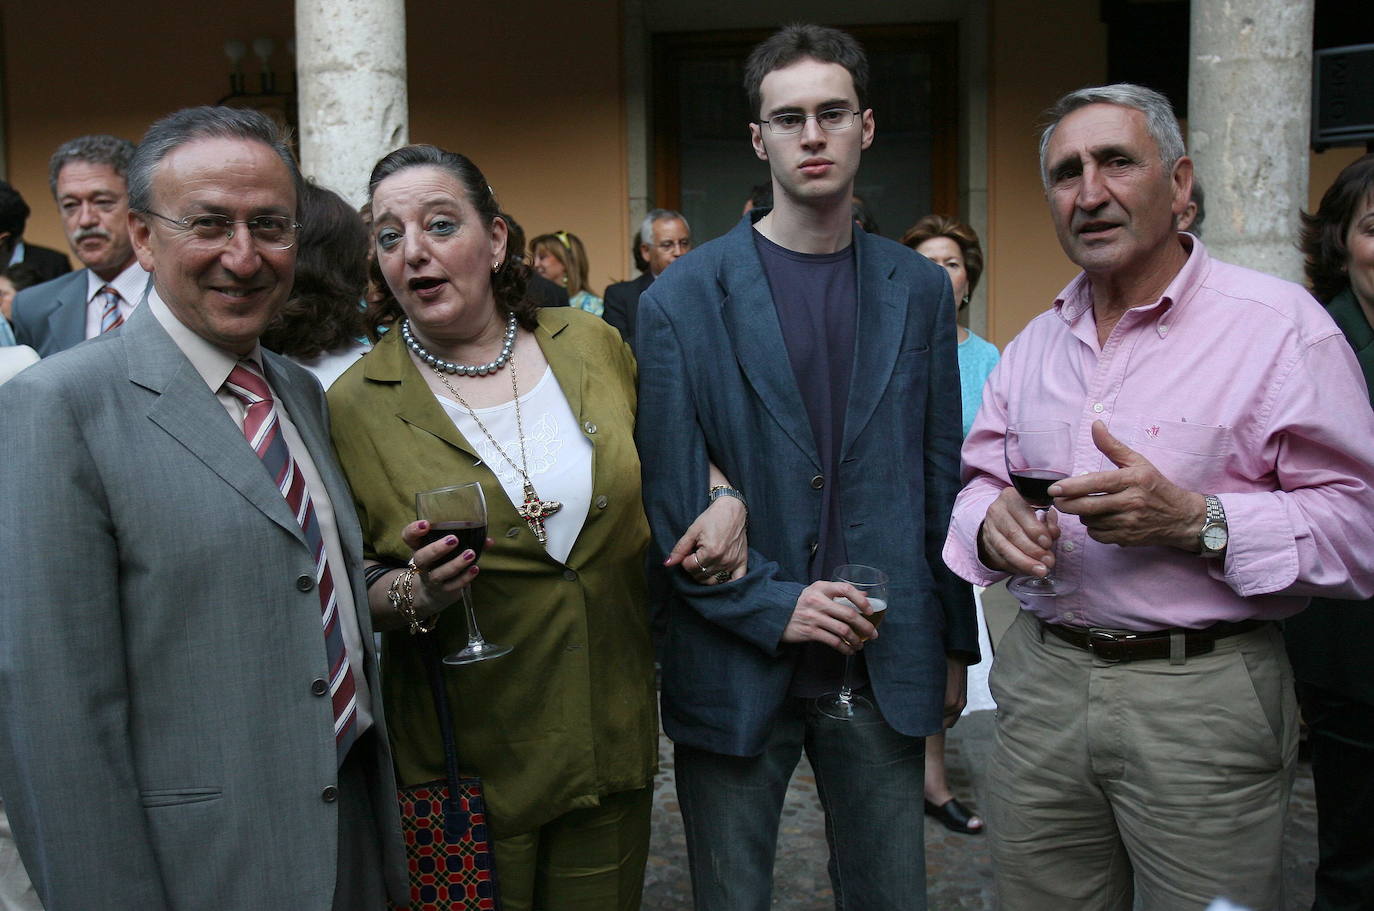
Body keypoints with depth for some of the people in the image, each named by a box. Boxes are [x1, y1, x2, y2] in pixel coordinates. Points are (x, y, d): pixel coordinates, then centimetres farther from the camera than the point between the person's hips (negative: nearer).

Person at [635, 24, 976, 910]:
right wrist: (770, 606, -14)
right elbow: (667, 496, -6)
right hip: (737, 665, -2)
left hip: (886, 664, 3)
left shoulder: (919, 288, 5)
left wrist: (957, 643, 11)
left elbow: (941, 477, 9)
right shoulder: (684, 298, -5)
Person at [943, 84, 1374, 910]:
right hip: (1041, 680, 5)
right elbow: (979, 483, 14)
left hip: (1207, 694, -4)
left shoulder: (1278, 323, -8)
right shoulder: (1037, 342, 11)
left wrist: (1199, 522, -25)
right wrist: (992, 523, -8)